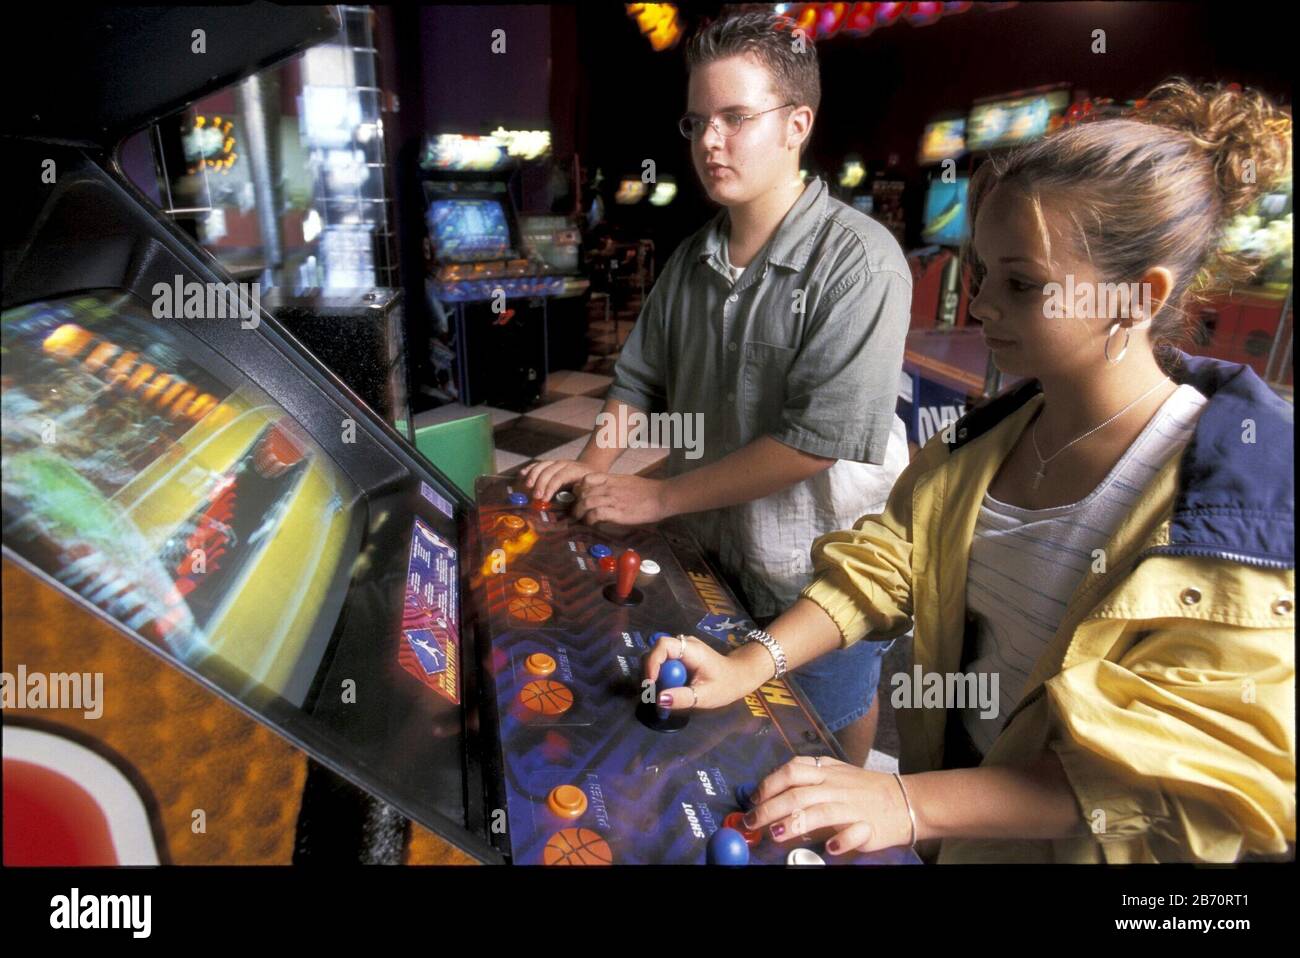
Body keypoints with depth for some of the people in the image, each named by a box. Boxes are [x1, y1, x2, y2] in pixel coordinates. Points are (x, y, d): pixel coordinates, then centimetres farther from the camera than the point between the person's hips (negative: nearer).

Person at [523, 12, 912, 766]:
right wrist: (594, 467, -7)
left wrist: (658, 498, -23)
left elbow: (819, 438, -28)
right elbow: (642, 380, 10)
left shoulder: (856, 260, -22)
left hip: (818, 573, -5)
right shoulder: (692, 263, 0)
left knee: (824, 743, 19)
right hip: (715, 557, 6)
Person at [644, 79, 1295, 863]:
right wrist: (752, 665, -22)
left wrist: (909, 806, -35)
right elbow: (884, 561, -8)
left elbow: (1175, 758, -28)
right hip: (951, 779, 5)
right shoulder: (994, 431, -5)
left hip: (1079, 842, -5)